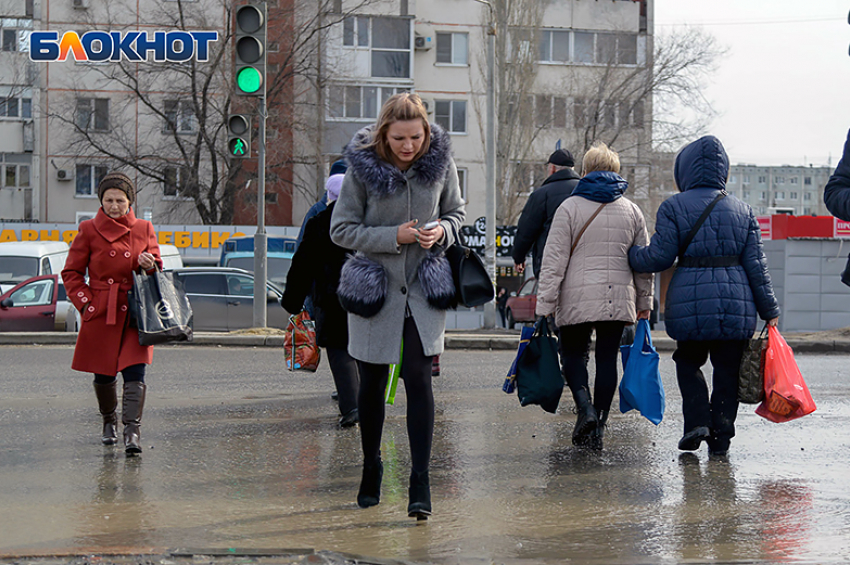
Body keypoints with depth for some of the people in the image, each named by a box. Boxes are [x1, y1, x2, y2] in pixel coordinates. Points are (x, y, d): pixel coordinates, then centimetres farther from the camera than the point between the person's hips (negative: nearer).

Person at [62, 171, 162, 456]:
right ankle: (109, 421, 33)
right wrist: (86, 303, -5)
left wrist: (150, 266, -11)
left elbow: (158, 268, 13)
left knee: (134, 371, -13)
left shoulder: (144, 229, 6)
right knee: (104, 374, 8)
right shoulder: (89, 230, 2)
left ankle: (132, 432, -15)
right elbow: (71, 273, 6)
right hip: (101, 314, 0)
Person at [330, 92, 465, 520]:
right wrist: (394, 236, -18)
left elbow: (456, 212, 10)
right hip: (375, 287, 0)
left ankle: (420, 482, -7)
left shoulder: (440, 161, -5)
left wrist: (442, 231, -12)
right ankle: (371, 467, 31)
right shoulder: (363, 166, -11)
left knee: (418, 378, -10)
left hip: (424, 288, 0)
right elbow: (341, 230, -7)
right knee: (372, 383, 10)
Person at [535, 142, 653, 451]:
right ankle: (598, 428, 7)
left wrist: (545, 303, -4)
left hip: (578, 298, -3)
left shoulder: (570, 208, -2)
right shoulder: (632, 211, 9)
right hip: (618, 298, 3)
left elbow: (554, 260, -6)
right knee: (607, 358, 8)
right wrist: (644, 302, 21)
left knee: (573, 353, 11)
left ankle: (585, 407, -13)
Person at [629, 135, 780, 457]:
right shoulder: (742, 211, 10)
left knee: (688, 362, 17)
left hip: (691, 302, -2)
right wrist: (769, 311, 10)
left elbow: (660, 256, -5)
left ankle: (698, 421, 0)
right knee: (727, 370, 10)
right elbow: (756, 264, 7)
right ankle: (721, 436, 7)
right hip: (736, 304, 2)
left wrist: (630, 256, 14)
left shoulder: (673, 207, 0)